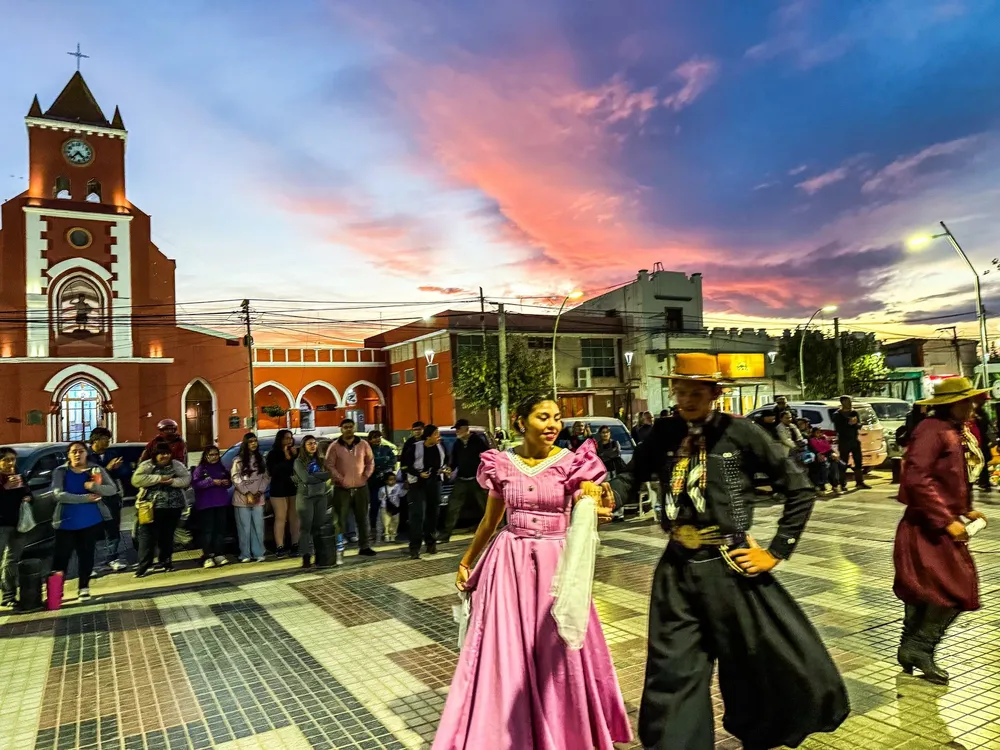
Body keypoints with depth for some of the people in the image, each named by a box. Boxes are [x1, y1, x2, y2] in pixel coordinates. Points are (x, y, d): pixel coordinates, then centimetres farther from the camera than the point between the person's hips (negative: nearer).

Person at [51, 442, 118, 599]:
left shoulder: (96, 470, 2)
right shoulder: (61, 471, -1)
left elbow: (113, 489, -6)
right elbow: (58, 494, -15)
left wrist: (94, 487, -24)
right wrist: (85, 498, -21)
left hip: (92, 521, 1)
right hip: (67, 522, -1)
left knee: (86, 553, 7)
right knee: (61, 555, 0)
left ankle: (84, 587, 17)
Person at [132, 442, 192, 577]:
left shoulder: (176, 465, 8)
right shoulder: (146, 465, -2)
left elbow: (187, 479, 3)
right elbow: (136, 480, -16)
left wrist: (173, 481, -15)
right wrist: (159, 478, -18)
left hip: (173, 507, 3)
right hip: (152, 507, -3)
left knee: (167, 535, 12)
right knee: (148, 537, -6)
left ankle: (165, 561, 26)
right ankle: (143, 566, -1)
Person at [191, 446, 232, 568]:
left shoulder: (222, 468, 14)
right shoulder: (200, 468, 0)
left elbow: (229, 481, 21)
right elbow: (195, 483, -12)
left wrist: (227, 482, -2)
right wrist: (212, 482, -19)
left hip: (221, 503, 5)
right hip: (206, 504, -5)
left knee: (221, 529, 5)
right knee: (208, 530, -6)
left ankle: (219, 555, 10)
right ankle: (207, 557, -4)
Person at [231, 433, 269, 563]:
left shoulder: (261, 459, 12)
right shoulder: (238, 460, -1)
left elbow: (266, 477, 8)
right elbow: (236, 479, -7)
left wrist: (259, 492, -5)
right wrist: (247, 494, -12)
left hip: (258, 498, 3)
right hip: (242, 499, -3)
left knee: (258, 527, 2)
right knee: (245, 527, -1)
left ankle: (258, 553, 7)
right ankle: (245, 554, 6)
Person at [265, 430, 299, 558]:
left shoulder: (296, 452, 11)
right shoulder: (273, 454, 1)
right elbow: (273, 471, -11)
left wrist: (296, 456, -7)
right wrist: (286, 458, -14)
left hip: (294, 488, 3)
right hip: (279, 490, -3)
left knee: (294, 518, -1)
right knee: (280, 518, -7)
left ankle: (295, 546, 3)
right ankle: (280, 548, -6)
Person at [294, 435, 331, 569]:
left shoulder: (321, 460, 12)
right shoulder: (299, 462, -2)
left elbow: (327, 476, -1)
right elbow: (306, 478, -14)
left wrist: (313, 476, -14)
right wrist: (324, 475, -7)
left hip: (321, 495, 4)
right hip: (305, 496, -4)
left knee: (319, 527, 5)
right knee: (306, 527, -4)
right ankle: (306, 556, -5)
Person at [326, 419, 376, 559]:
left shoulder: (363, 444, 4)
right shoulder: (334, 446, -4)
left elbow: (370, 462, 10)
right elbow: (329, 465, -6)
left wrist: (366, 476, -3)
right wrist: (340, 479, -14)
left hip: (361, 487, 3)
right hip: (342, 489, -3)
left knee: (362, 518, 10)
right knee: (340, 520, 0)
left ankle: (364, 546, 20)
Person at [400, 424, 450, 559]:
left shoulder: (440, 447, 2)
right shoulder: (414, 447, -13)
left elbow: (445, 462, 19)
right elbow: (405, 465, -9)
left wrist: (445, 470, -2)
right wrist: (419, 474, -20)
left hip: (434, 483, 5)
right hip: (417, 483, -5)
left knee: (433, 513, 11)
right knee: (417, 514, -12)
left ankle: (431, 543, 26)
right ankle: (414, 548, -10)